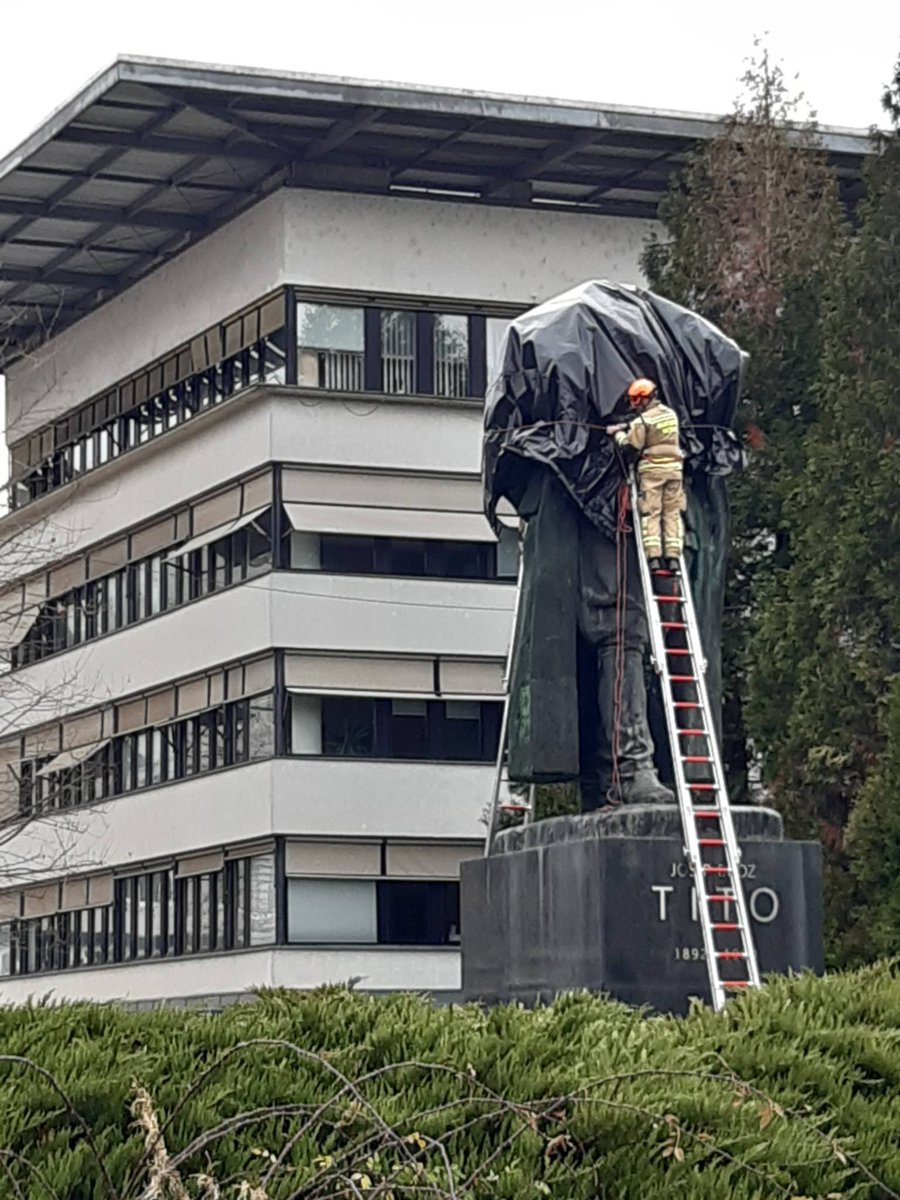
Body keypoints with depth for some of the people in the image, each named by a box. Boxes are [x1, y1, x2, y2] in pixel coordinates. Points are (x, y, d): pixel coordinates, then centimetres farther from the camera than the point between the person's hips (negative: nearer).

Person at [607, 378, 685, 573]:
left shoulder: (643, 421, -11)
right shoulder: (671, 414, 10)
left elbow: (631, 445, -9)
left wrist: (618, 434, 9)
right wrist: (627, 427, 24)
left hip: (652, 469, -5)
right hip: (674, 468, 5)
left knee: (650, 514, -2)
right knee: (672, 513, 7)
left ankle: (654, 556, -12)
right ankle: (673, 556, 0)